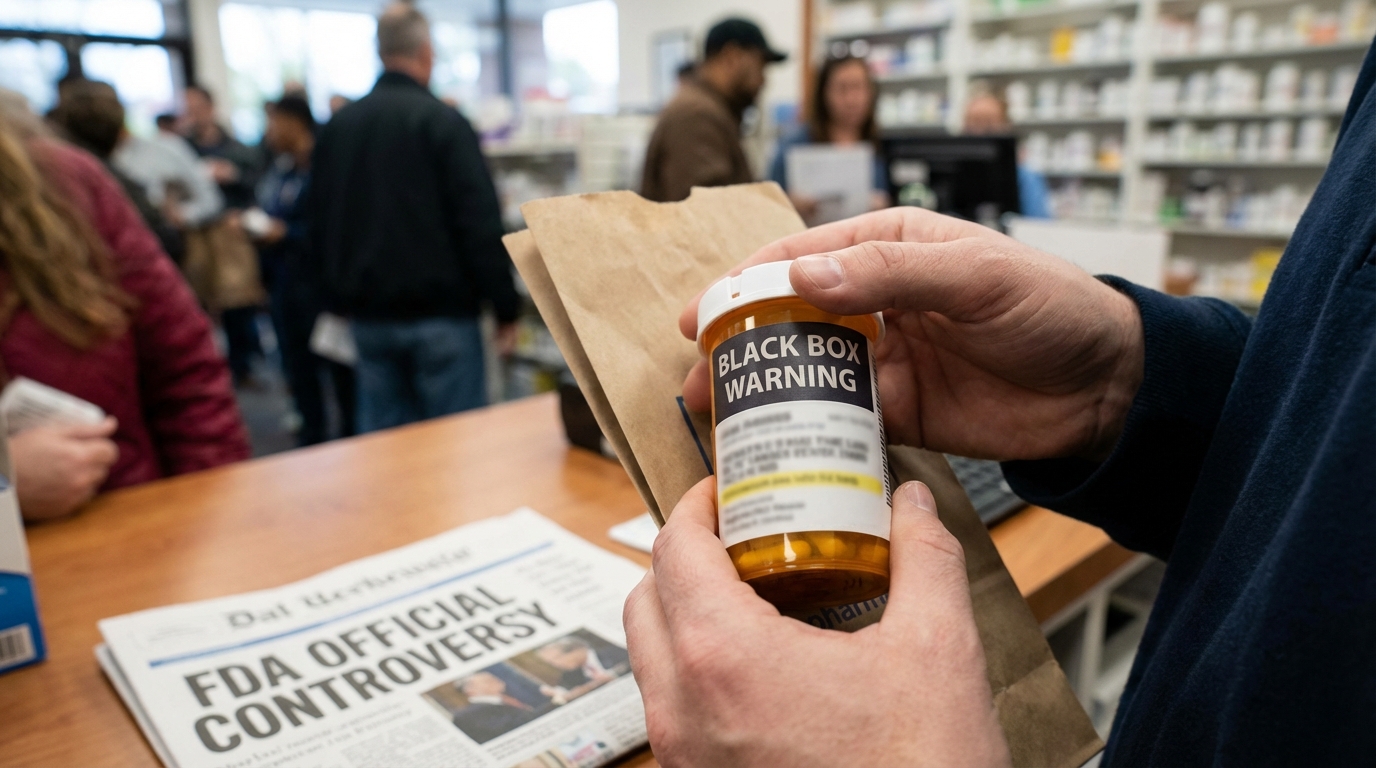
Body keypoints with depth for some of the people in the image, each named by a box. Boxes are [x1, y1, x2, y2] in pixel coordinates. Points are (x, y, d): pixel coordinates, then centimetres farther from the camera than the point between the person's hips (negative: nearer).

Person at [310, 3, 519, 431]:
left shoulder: (337, 126, 9)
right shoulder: (442, 121, -9)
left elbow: (321, 223, 16)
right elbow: (480, 223, -14)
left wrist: (340, 300, 24)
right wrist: (505, 308, -8)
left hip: (369, 316, 6)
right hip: (440, 314, -6)